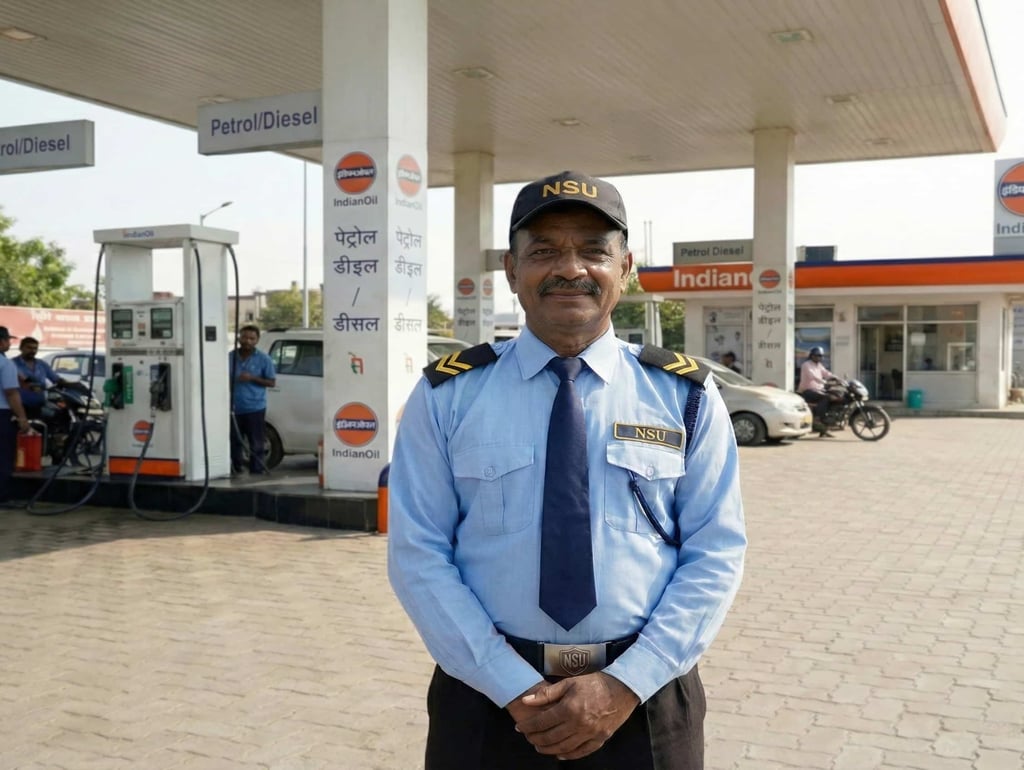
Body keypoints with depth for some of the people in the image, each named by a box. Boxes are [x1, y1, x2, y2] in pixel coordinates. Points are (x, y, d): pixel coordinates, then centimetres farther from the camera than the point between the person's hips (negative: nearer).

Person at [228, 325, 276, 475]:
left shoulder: (263, 359, -1)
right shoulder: (230, 357, 8)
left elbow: (272, 382, -1)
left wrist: (252, 378, -14)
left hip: (255, 408, -3)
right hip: (234, 408, 3)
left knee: (257, 443, -3)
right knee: (234, 441, 11)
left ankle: (257, 470, 2)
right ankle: (236, 468, 22)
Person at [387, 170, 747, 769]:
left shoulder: (686, 395, 0)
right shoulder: (447, 395, -2)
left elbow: (716, 555, -2)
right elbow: (418, 555, -5)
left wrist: (625, 686, -12)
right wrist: (513, 687, -13)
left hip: (645, 701, 1)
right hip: (487, 697, 0)